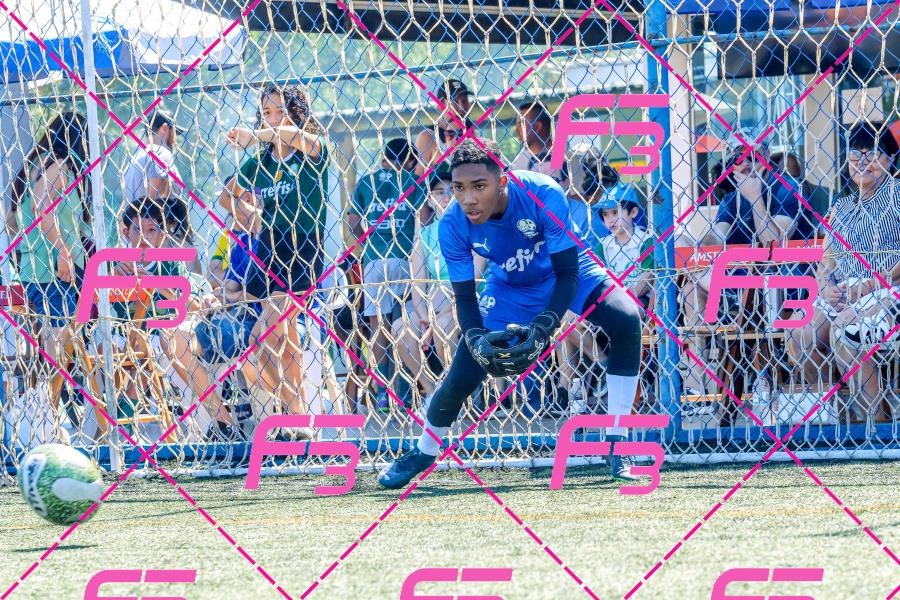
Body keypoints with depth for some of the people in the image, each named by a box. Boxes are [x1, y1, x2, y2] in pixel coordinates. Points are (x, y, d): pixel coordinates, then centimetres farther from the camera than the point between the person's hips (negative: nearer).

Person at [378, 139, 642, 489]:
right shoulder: (453, 225, -27)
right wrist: (477, 340, -36)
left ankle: (616, 445, -18)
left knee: (626, 321, -28)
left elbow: (567, 274, -29)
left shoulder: (544, 195, -36)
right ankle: (422, 454, 21)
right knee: (462, 376, -10)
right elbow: (464, 297, -16)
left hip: (568, 275, -1)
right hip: (509, 288, 2)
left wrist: (541, 330, -42)